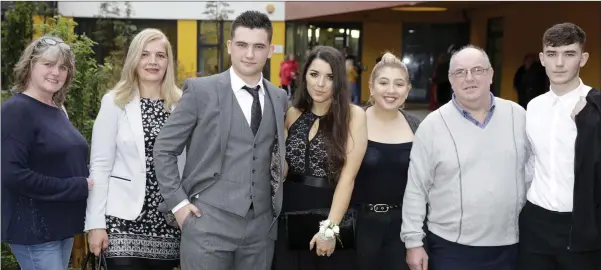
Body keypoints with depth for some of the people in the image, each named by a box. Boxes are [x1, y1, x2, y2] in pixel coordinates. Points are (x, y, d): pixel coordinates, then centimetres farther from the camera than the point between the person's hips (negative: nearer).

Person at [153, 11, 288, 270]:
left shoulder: (279, 97, 9)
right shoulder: (201, 90, -4)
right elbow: (163, 149, -1)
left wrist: (276, 207, 10)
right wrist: (178, 202, -7)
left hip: (261, 225, 4)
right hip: (209, 223, -4)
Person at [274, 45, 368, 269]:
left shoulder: (353, 115, -6)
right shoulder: (293, 114, 6)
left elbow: (347, 177, -12)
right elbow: (282, 169, 12)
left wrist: (329, 227, -17)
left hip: (332, 218, -3)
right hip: (289, 221, 3)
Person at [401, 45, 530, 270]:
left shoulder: (517, 115, 3)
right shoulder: (433, 125, -5)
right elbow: (416, 189, -4)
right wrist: (413, 241, -6)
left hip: (509, 245, 3)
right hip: (451, 247, -2)